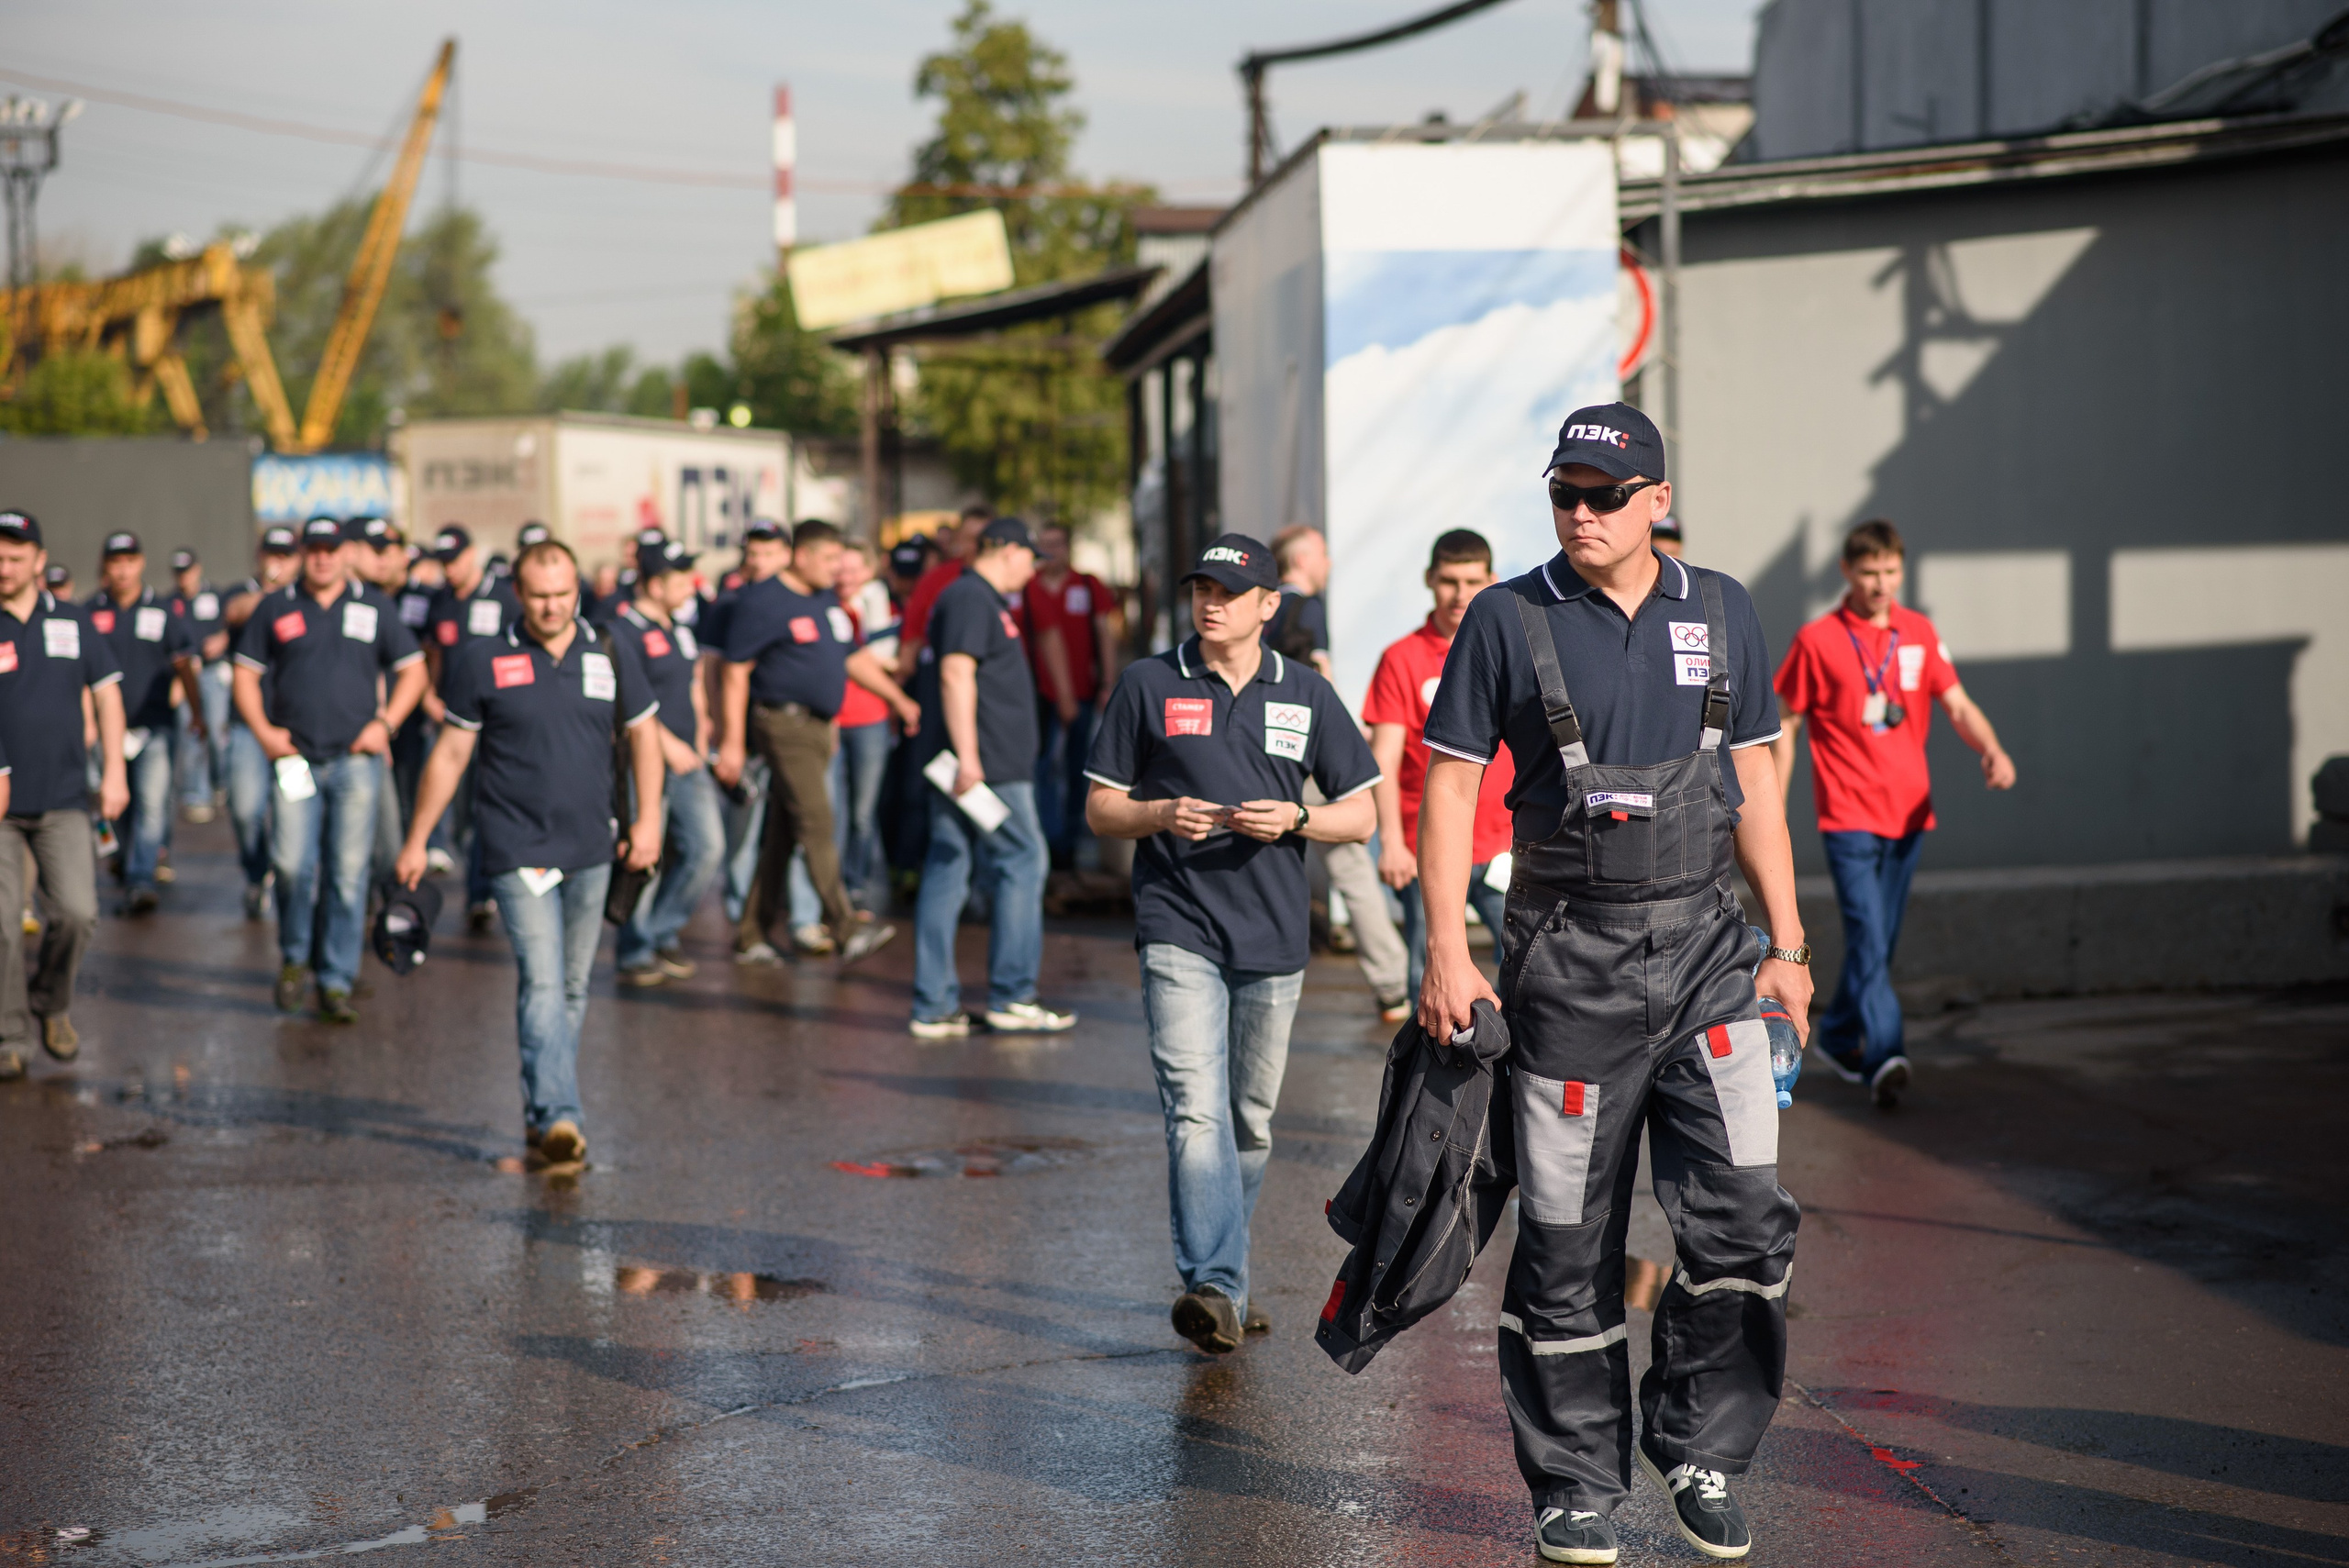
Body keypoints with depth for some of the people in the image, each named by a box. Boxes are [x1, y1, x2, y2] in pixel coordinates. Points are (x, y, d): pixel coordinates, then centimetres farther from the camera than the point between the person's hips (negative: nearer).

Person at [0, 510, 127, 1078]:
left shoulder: (71, 621, 6)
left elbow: (105, 691, 12)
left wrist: (113, 771, 6)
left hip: (63, 800, 2)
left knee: (77, 913, -8)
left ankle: (52, 1003, 18)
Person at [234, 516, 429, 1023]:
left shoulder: (375, 607, 8)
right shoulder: (275, 609, 8)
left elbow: (412, 669, 12)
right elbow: (246, 673, 12)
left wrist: (386, 723, 0)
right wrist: (263, 730, -1)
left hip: (355, 759, 0)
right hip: (296, 758, 0)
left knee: (348, 872, -1)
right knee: (291, 864, -9)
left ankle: (336, 981, 6)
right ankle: (295, 957, 15)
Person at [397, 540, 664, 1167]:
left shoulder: (612, 656, 6)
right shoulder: (482, 660, -1)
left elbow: (642, 736, 15)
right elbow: (450, 753, 4)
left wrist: (648, 818, 3)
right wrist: (416, 841, 5)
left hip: (590, 851, 4)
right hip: (518, 849, -4)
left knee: (572, 987, 10)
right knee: (542, 981, -16)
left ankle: (541, 1111, 23)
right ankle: (559, 1115, -23)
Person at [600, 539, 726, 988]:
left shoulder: (678, 628, 16)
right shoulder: (621, 630, -12)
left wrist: (700, 739, 14)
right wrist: (668, 745, -18)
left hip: (687, 760, 8)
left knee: (707, 845, 3)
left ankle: (663, 933, 20)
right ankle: (636, 955, 11)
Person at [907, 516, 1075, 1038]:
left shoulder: (973, 597, 22)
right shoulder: (972, 598, -10)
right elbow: (955, 672, -20)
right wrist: (967, 755, -25)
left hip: (974, 766, 10)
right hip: (984, 767, -10)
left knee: (947, 872, 6)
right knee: (1022, 862, -4)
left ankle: (934, 1006, 6)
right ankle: (1012, 999, -2)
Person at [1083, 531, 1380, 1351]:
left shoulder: (1305, 692, 9)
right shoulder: (1147, 684, 5)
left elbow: (1361, 815, 10)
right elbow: (1100, 808, 9)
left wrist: (1295, 818, -10)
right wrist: (1162, 814, -12)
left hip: (1272, 938, 3)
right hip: (1179, 930, -2)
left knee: (1251, 1121, 10)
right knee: (1196, 1110, -17)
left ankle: (1225, 1279, 25)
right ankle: (1214, 1286, -24)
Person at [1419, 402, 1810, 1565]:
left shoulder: (1722, 613, 9)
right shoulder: (1508, 619, -1)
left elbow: (1754, 783, 14)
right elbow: (1450, 783, -1)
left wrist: (1787, 945, 10)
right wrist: (1447, 953, -9)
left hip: (1705, 945, 2)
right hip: (1569, 957, -2)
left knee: (1744, 1212, -8)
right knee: (1566, 1237, 3)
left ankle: (1698, 1449, 12)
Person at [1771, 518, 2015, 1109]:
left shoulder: (1919, 634, 9)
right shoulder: (1817, 640, -3)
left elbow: (1957, 706, 5)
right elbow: (1786, 724, 3)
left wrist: (1991, 750, -16)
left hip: (1908, 811, 5)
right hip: (1849, 814, -5)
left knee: (1880, 940, 12)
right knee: (1868, 937, -16)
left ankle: (1837, 1034, 31)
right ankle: (1884, 1058, -20)